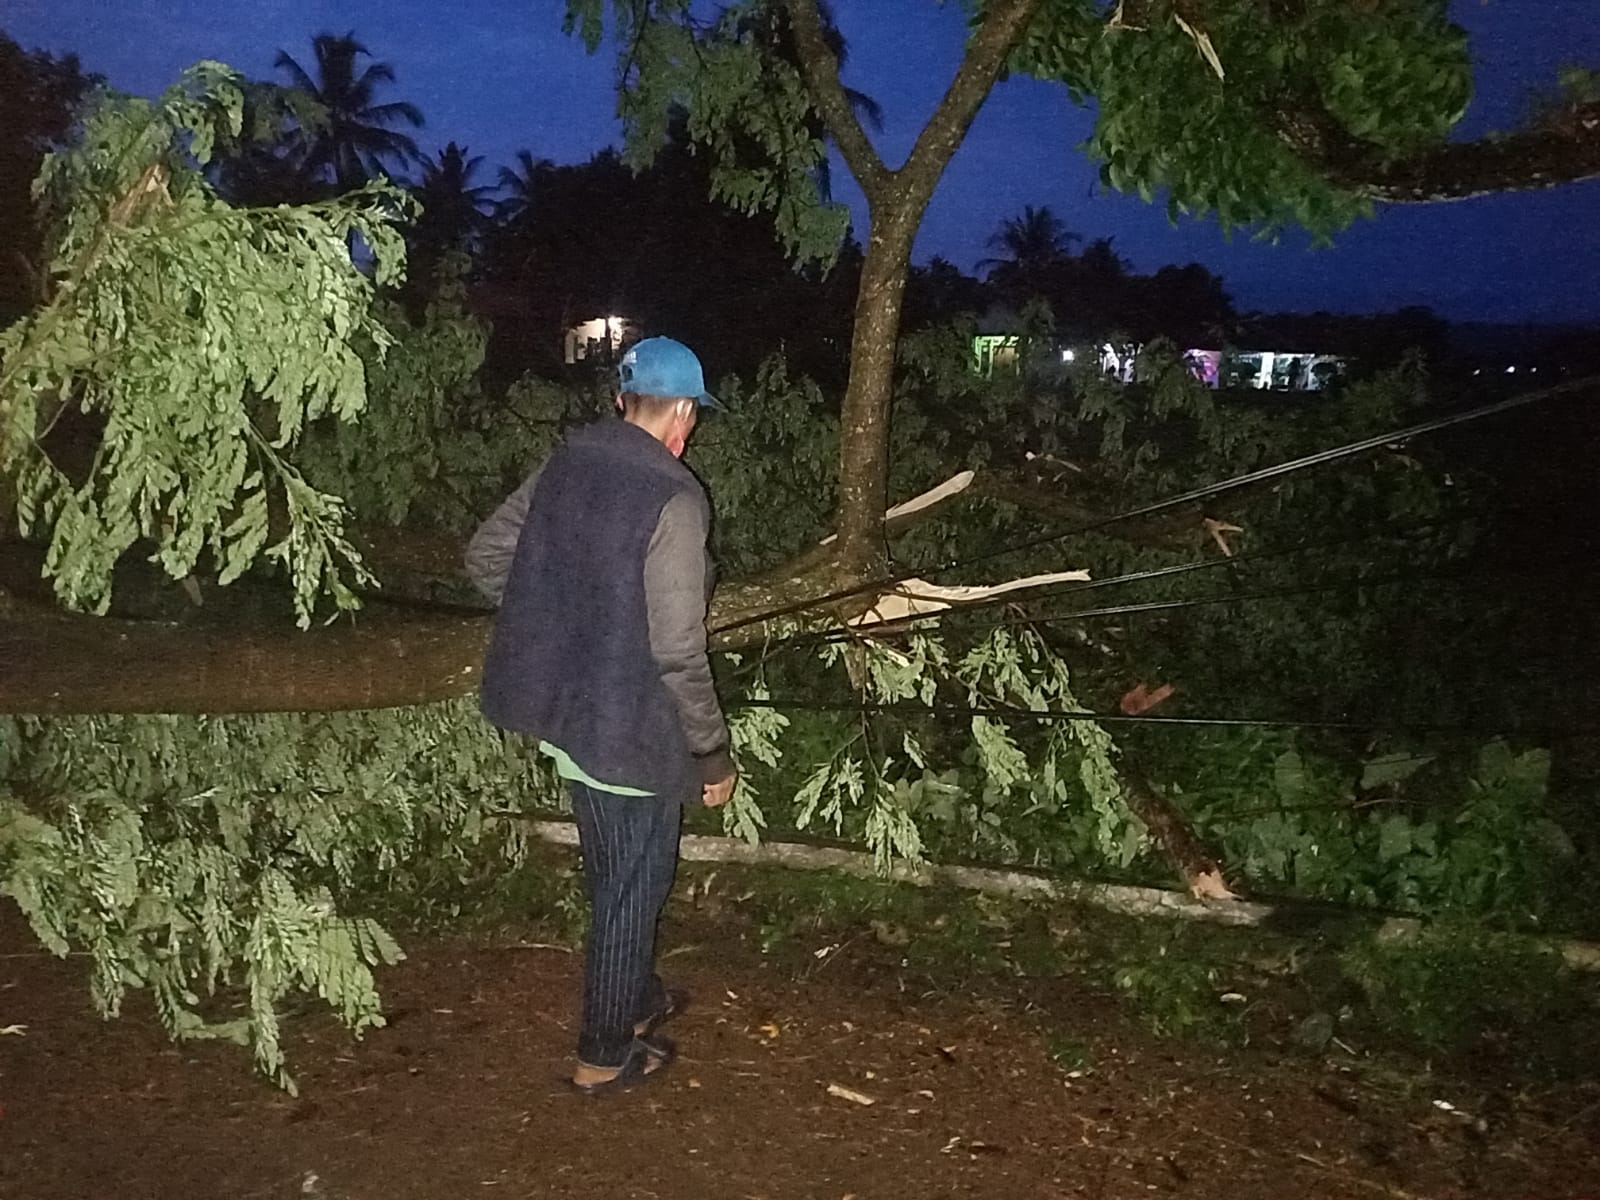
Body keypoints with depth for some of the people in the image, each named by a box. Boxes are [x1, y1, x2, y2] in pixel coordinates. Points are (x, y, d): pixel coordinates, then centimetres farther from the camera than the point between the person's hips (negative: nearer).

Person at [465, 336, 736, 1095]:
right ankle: (605, 1054, 27)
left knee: (618, 872, 26)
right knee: (631, 888, 12)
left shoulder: (567, 463, 0)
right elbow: (678, 653, -24)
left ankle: (635, 997, 46)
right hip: (628, 726, -7)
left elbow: (485, 557, 8)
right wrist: (713, 751, -12)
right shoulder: (673, 501, -23)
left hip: (561, 710, 8)